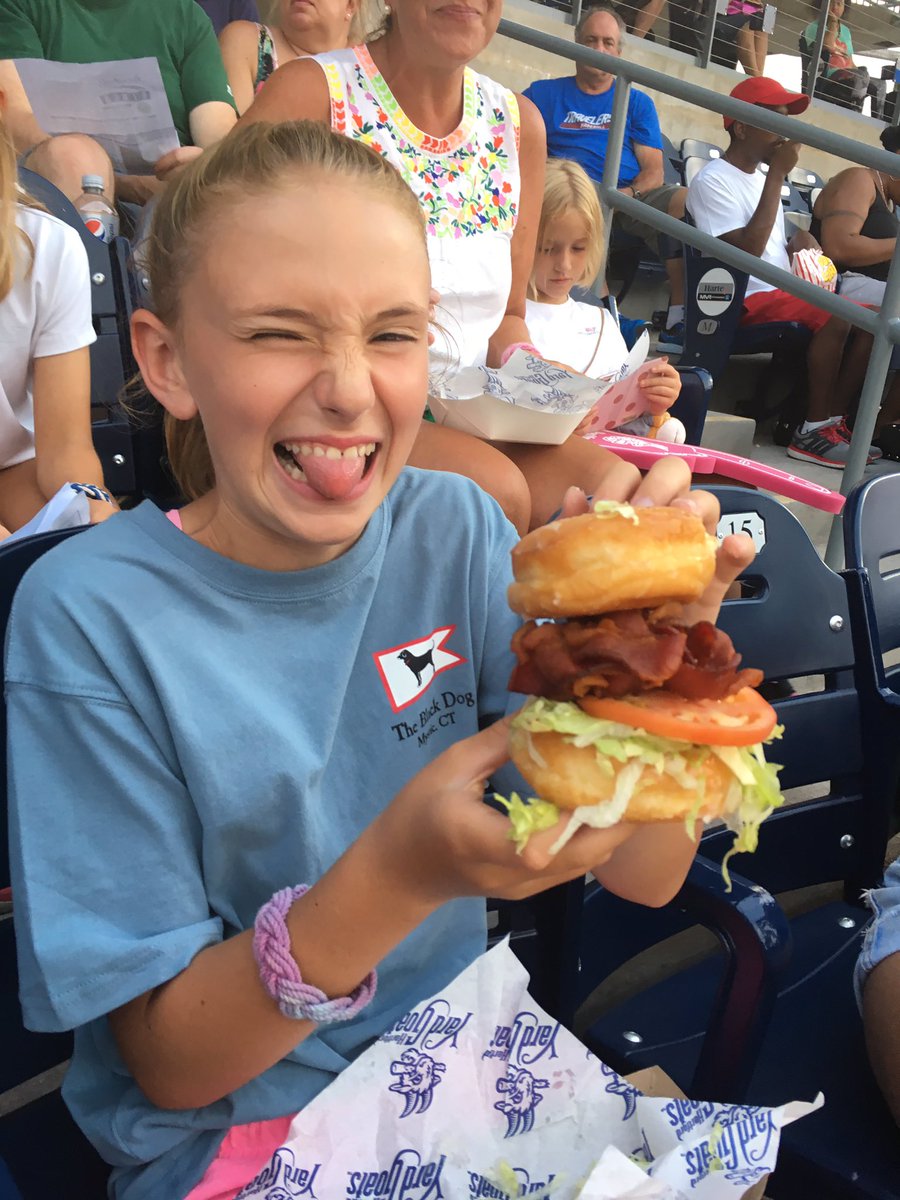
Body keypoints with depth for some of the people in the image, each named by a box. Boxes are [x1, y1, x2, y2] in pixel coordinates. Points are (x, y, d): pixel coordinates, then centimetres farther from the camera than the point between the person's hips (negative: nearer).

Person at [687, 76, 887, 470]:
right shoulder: (713, 180, -9)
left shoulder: (759, 179, 18)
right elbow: (747, 252, -21)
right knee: (835, 317, -29)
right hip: (745, 300, -9)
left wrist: (798, 243, 2)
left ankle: (834, 420, -5)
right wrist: (777, 176, -16)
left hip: (781, 291, 9)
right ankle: (813, 431, -18)